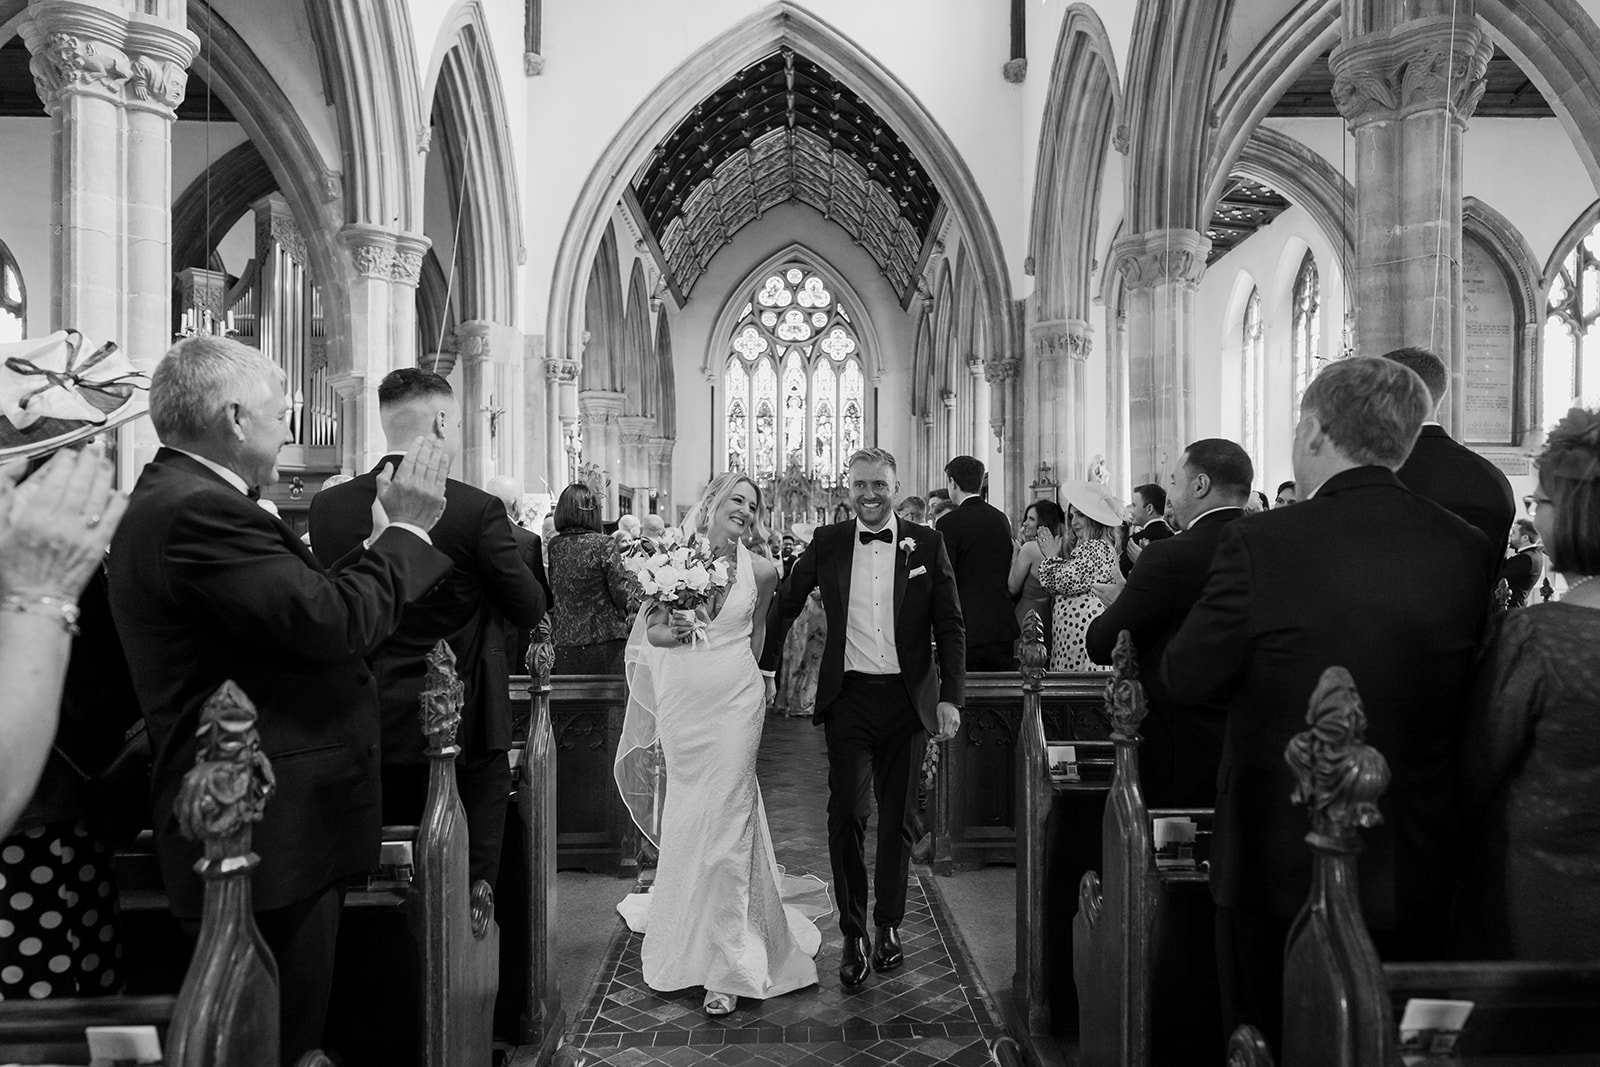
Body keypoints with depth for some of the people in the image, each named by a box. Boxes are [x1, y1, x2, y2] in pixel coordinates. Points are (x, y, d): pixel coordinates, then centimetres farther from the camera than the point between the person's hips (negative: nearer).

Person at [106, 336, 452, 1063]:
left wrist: (388, 533, 7)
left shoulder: (178, 498, 12)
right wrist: (407, 528, -15)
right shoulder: (196, 512, -21)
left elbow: (309, 599, 10)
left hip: (258, 831, 10)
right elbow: (333, 620, -28)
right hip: (268, 839, -10)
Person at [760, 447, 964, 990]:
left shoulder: (927, 543, 0)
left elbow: (950, 627, 0)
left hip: (907, 699, 0)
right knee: (846, 814, -2)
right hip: (848, 699, 0)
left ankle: (889, 925, 32)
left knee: (897, 819, 12)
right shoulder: (828, 543, 2)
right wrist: (763, 667, 10)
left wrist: (950, 697, -7)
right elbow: (785, 605, 12)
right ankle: (853, 934, 15)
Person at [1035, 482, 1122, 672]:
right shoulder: (1085, 546, 20)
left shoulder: (1096, 547, -12)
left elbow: (1066, 582, -14)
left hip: (1083, 626, -10)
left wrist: (1052, 556, 1)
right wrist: (1058, 552, 14)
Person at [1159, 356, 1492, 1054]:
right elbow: (1461, 697, 5)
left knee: (1270, 1043, 16)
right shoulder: (1467, 549, -6)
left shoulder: (1261, 544, -20)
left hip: (1283, 865, -4)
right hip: (1417, 872, 5)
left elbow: (1186, 677, -11)